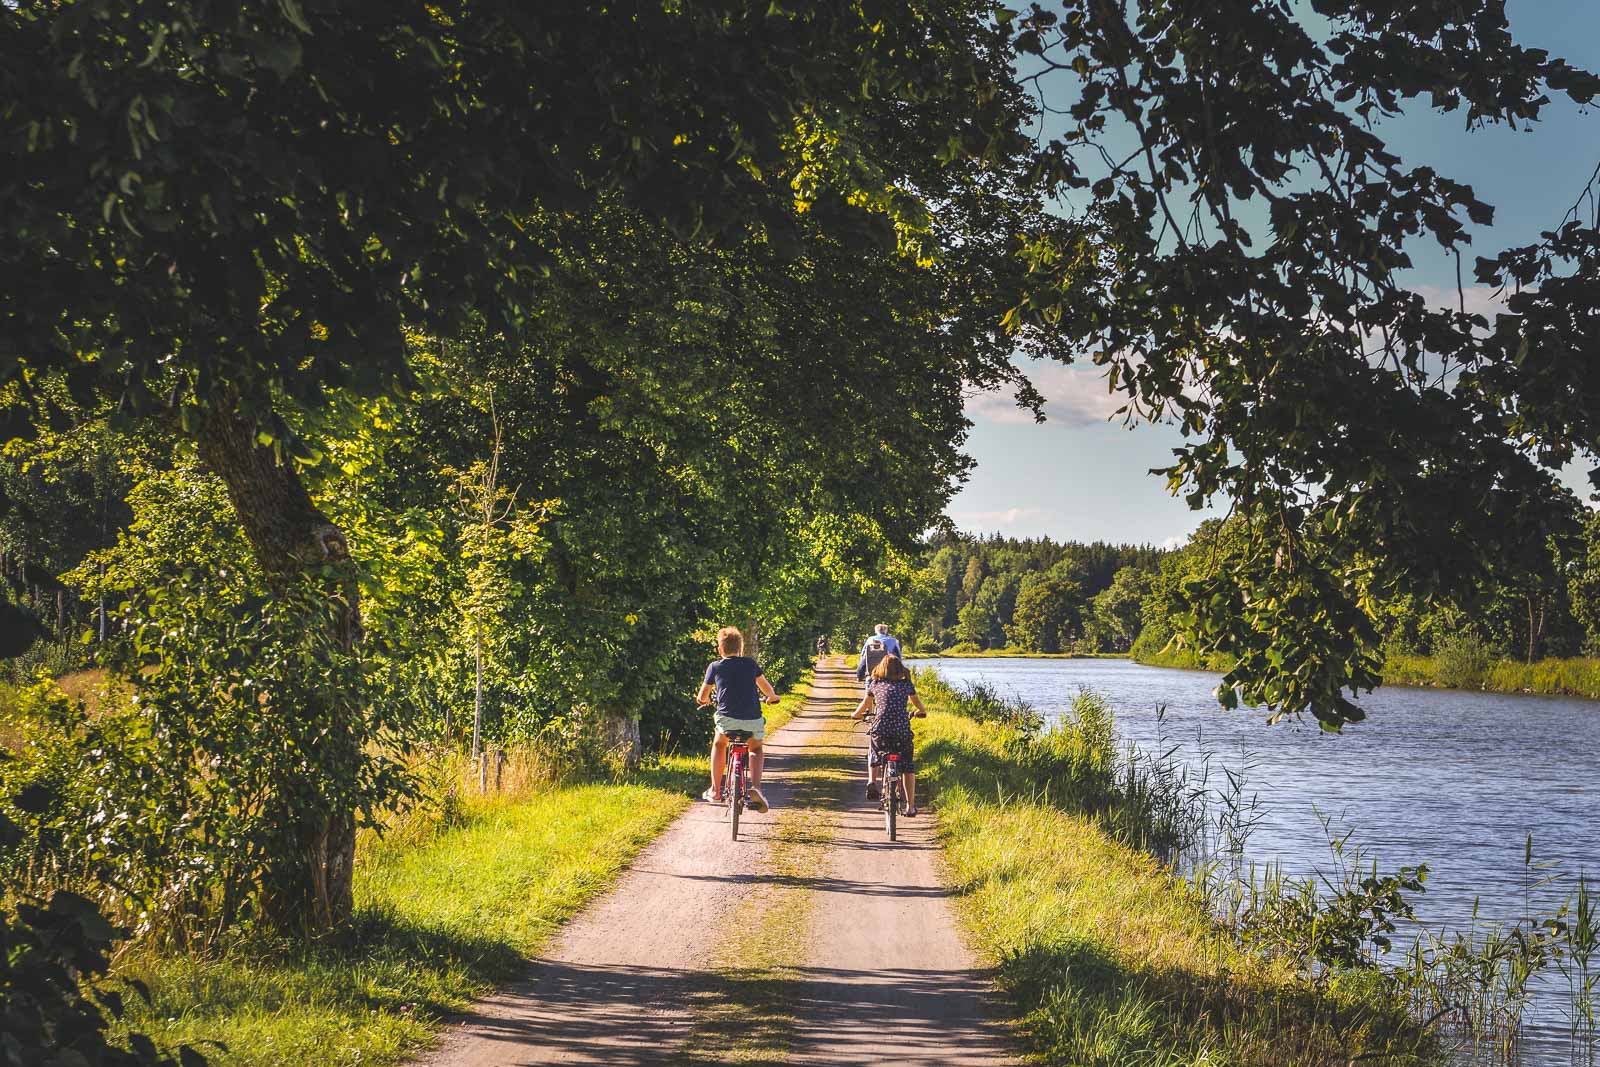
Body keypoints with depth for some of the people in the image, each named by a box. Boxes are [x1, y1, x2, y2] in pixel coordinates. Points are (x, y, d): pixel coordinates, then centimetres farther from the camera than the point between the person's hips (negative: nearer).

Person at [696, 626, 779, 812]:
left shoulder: (715, 667, 9)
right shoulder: (750, 664, 12)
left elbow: (702, 697, 15)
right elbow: (766, 687, 22)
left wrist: (703, 700, 40)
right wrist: (772, 697, 45)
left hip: (727, 718, -1)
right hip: (753, 719, 1)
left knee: (719, 744, 31)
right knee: (756, 749, 29)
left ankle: (715, 791, 26)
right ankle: (755, 787, 4)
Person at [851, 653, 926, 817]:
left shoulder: (875, 684, 13)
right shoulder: (907, 684, 14)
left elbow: (864, 705, 28)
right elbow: (917, 702, 32)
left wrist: (856, 715, 49)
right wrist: (921, 712, 54)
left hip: (880, 729, 0)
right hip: (903, 730, 0)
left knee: (873, 755, 32)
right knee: (908, 768, 14)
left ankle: (872, 781, 9)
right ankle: (910, 806, 12)